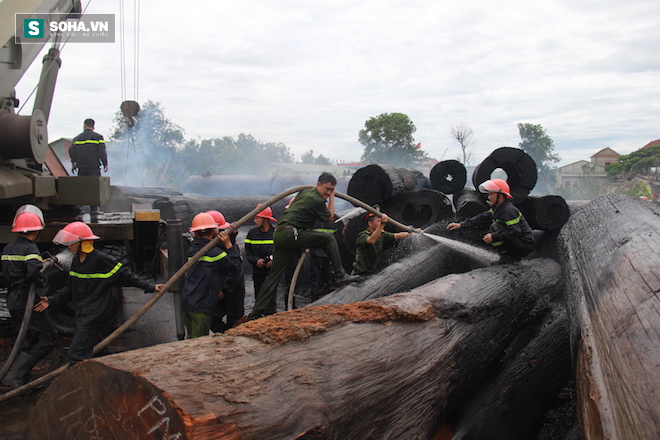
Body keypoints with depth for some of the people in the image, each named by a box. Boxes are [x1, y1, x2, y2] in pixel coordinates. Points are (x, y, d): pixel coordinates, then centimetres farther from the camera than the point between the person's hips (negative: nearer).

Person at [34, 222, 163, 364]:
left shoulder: (100, 259, -14)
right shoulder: (76, 261, 11)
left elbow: (125, 276, -10)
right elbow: (70, 287, 21)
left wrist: (150, 287, -13)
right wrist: (52, 300, 11)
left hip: (96, 315, -8)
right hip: (83, 315, 8)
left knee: (77, 356, -12)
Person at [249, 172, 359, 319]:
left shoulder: (305, 191, 20)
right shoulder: (317, 200, -5)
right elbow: (330, 216, 12)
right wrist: (332, 197, 22)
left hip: (278, 234, 9)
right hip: (290, 233, -9)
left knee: (274, 274, 10)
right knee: (329, 239, 0)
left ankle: (257, 311, 10)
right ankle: (340, 274, 1)